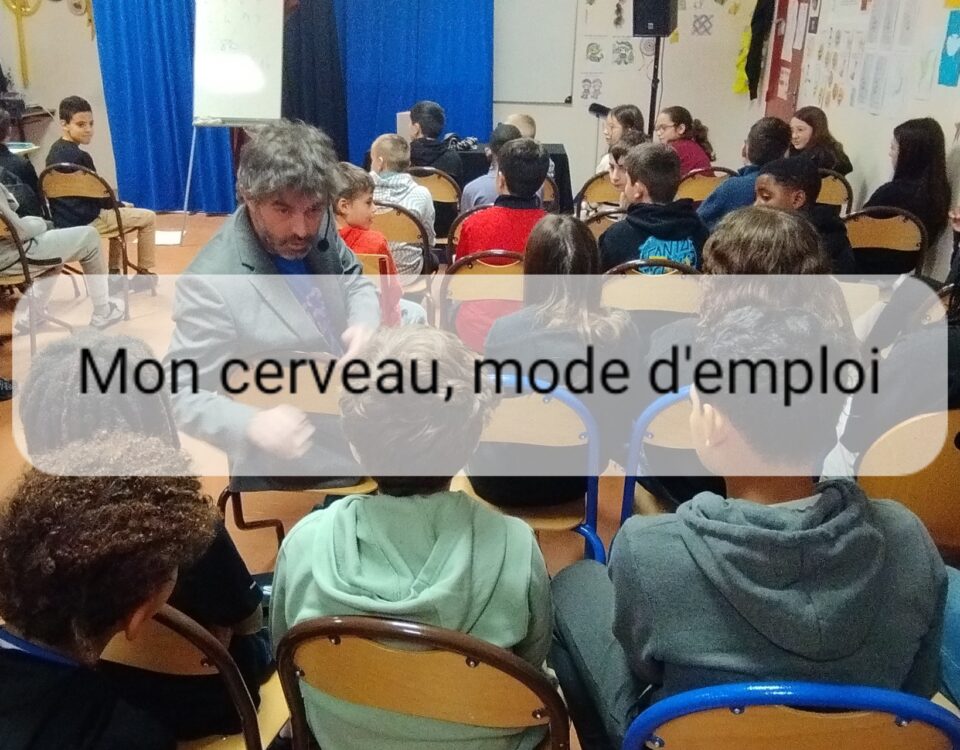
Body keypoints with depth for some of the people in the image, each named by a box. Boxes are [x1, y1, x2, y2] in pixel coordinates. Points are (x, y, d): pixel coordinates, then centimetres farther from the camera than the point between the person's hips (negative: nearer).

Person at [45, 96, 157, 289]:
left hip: (62, 220, 9)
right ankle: (143, 273, 16)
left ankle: (114, 273, 33)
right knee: (148, 217, 6)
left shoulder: (54, 151, 8)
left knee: (118, 214, 36)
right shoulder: (80, 156, -20)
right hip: (85, 221, -9)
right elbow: (98, 196, -14)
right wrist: (120, 205, 6)